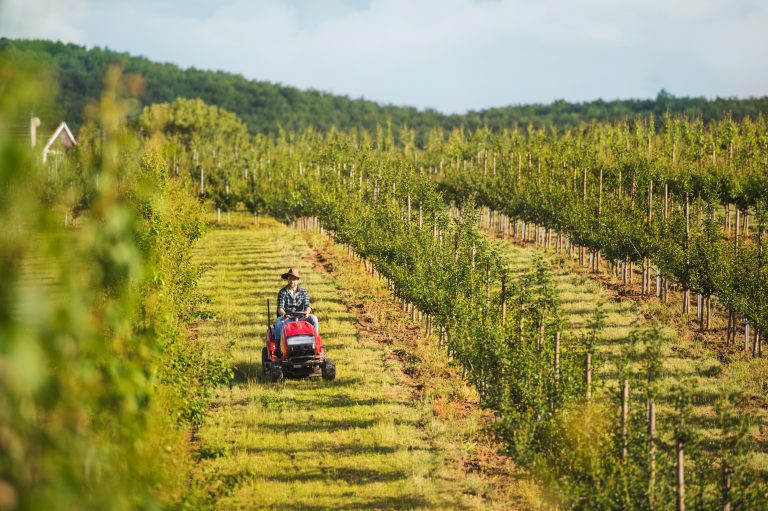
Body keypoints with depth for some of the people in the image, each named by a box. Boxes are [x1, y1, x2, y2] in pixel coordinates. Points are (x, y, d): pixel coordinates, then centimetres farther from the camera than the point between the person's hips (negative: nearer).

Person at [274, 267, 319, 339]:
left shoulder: (303, 292, 8)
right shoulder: (282, 292, 2)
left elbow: (307, 306, -1)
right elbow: (280, 308, -6)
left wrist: (306, 313, -26)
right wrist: (284, 314, -30)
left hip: (300, 317, 2)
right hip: (286, 318, -2)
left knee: (313, 318, -25)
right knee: (278, 321, -35)